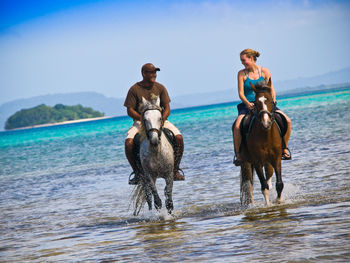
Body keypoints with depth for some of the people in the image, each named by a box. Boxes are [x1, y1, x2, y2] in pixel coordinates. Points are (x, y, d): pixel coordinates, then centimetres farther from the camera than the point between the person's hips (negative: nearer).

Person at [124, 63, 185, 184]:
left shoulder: (160, 88, 6)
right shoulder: (134, 89, -1)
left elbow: (167, 108, 4)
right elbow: (130, 111, -4)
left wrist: (162, 120, -17)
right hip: (140, 122, -2)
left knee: (179, 138, -23)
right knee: (128, 143, -29)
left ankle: (175, 170, -7)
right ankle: (136, 172, -9)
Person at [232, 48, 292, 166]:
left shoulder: (264, 71, 4)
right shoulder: (241, 74, 2)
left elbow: (271, 89, 5)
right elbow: (241, 93, -2)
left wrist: (273, 101, -14)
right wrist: (248, 103, -20)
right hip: (247, 105, -1)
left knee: (287, 121, -18)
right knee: (237, 127, -31)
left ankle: (284, 147, 3)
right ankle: (238, 154, -12)